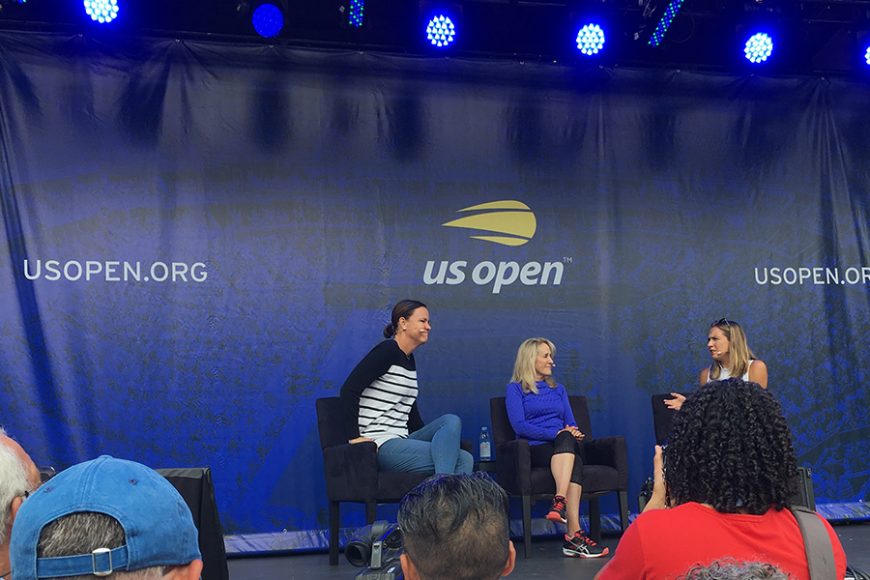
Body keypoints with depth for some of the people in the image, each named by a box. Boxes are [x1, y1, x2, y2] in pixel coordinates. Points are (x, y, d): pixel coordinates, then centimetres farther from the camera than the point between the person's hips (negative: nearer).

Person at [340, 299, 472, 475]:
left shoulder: (409, 359, 19)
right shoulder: (387, 350, -9)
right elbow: (349, 389, -17)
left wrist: (431, 436, 17)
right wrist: (354, 437, -19)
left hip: (402, 439, 8)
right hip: (381, 445, -8)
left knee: (465, 459, -13)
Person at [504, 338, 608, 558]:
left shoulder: (558, 389, 27)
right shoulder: (515, 389, 10)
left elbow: (571, 423, 19)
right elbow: (519, 425, -5)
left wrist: (573, 433, -7)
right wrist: (556, 434, -15)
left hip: (563, 448, 4)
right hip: (534, 450, -4)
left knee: (568, 439, -33)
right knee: (565, 440, -35)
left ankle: (560, 501, -51)